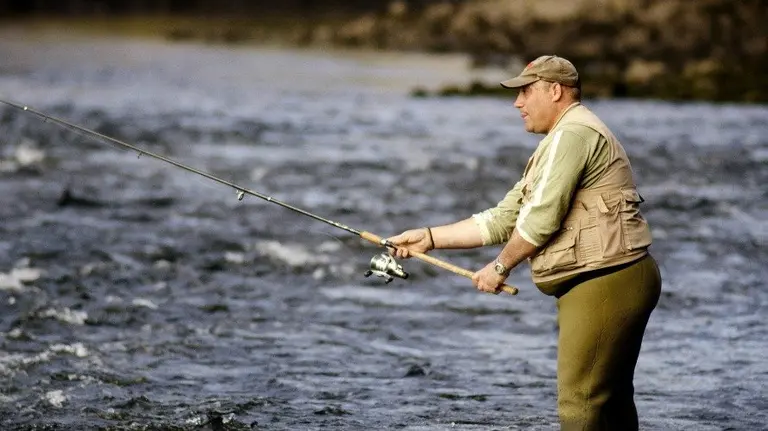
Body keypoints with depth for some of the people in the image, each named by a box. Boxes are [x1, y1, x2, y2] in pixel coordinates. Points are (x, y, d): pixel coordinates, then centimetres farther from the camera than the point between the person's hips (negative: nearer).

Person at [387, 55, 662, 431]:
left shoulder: (572, 134, -12)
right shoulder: (558, 144, 22)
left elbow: (541, 219, -18)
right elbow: (504, 220, 20)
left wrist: (500, 267, -3)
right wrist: (428, 238, 15)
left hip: (605, 284, -11)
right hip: (613, 286, 11)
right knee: (610, 400, 15)